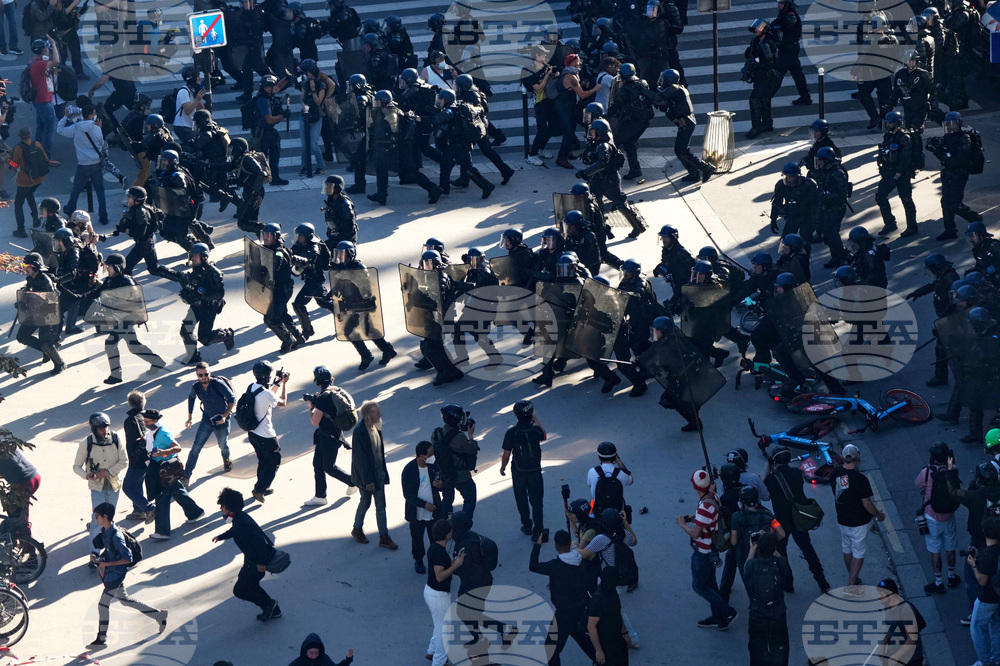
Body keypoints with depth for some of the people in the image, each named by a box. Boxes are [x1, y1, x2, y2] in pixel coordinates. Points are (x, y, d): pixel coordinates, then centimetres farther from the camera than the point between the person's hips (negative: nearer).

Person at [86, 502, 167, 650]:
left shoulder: (116, 536, -27)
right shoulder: (104, 531, 0)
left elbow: (128, 559, -25)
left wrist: (107, 564, -24)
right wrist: (98, 557, 1)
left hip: (115, 574, -10)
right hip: (109, 573, 10)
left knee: (103, 604, -2)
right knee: (125, 600, 20)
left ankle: (101, 639, 10)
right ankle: (158, 614, 30)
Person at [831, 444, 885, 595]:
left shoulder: (835, 473, -10)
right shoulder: (860, 479, -28)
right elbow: (867, 504, -19)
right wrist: (878, 515, -3)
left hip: (842, 519, 6)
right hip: (859, 522, -6)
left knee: (847, 549, 23)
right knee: (858, 553, 6)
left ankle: (853, 579, 40)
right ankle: (851, 586, 5)